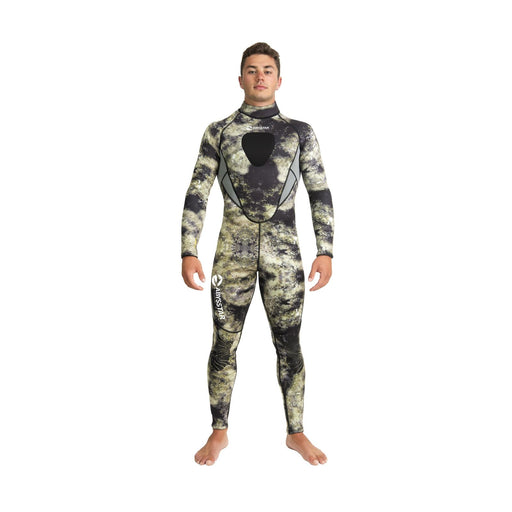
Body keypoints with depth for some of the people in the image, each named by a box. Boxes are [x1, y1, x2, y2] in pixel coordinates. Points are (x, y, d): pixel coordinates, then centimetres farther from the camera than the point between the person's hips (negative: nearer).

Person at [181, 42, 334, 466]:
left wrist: (326, 252, -2)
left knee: (289, 345, 6)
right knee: (224, 345, 5)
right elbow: (197, 195, 3)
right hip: (233, 254, 0)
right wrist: (189, 252, -5)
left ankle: (296, 433, 23)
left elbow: (320, 194, 5)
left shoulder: (300, 132, 7)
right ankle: (219, 433, 23)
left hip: (284, 255, 0)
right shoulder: (218, 132, 6)